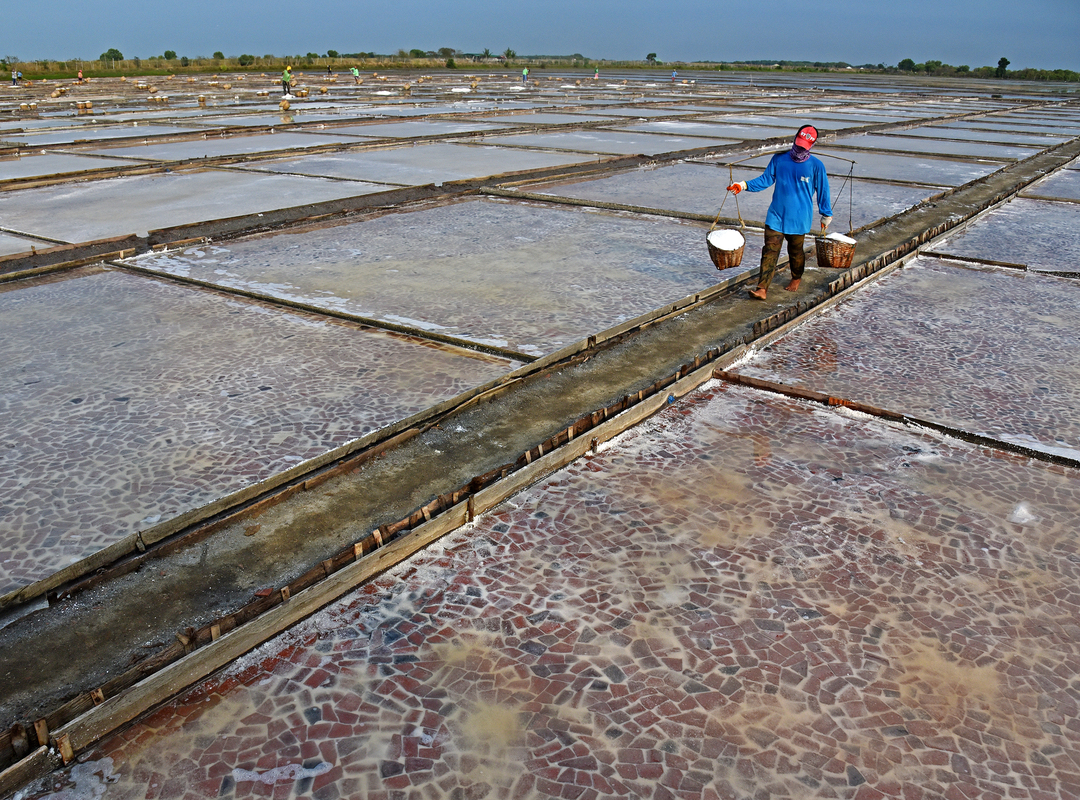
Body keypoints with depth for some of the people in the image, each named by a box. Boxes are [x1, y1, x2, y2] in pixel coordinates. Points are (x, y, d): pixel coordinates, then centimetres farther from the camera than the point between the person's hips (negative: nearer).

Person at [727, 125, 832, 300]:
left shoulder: (816, 165, -3)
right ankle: (762, 289, -15)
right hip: (776, 216, 1)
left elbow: (822, 191, 5)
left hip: (799, 218, -1)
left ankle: (796, 278, 41)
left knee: (795, 251, 13)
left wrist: (826, 215, 10)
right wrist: (744, 185, -8)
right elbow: (765, 180, 6)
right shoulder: (779, 159, 2)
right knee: (770, 251, -9)